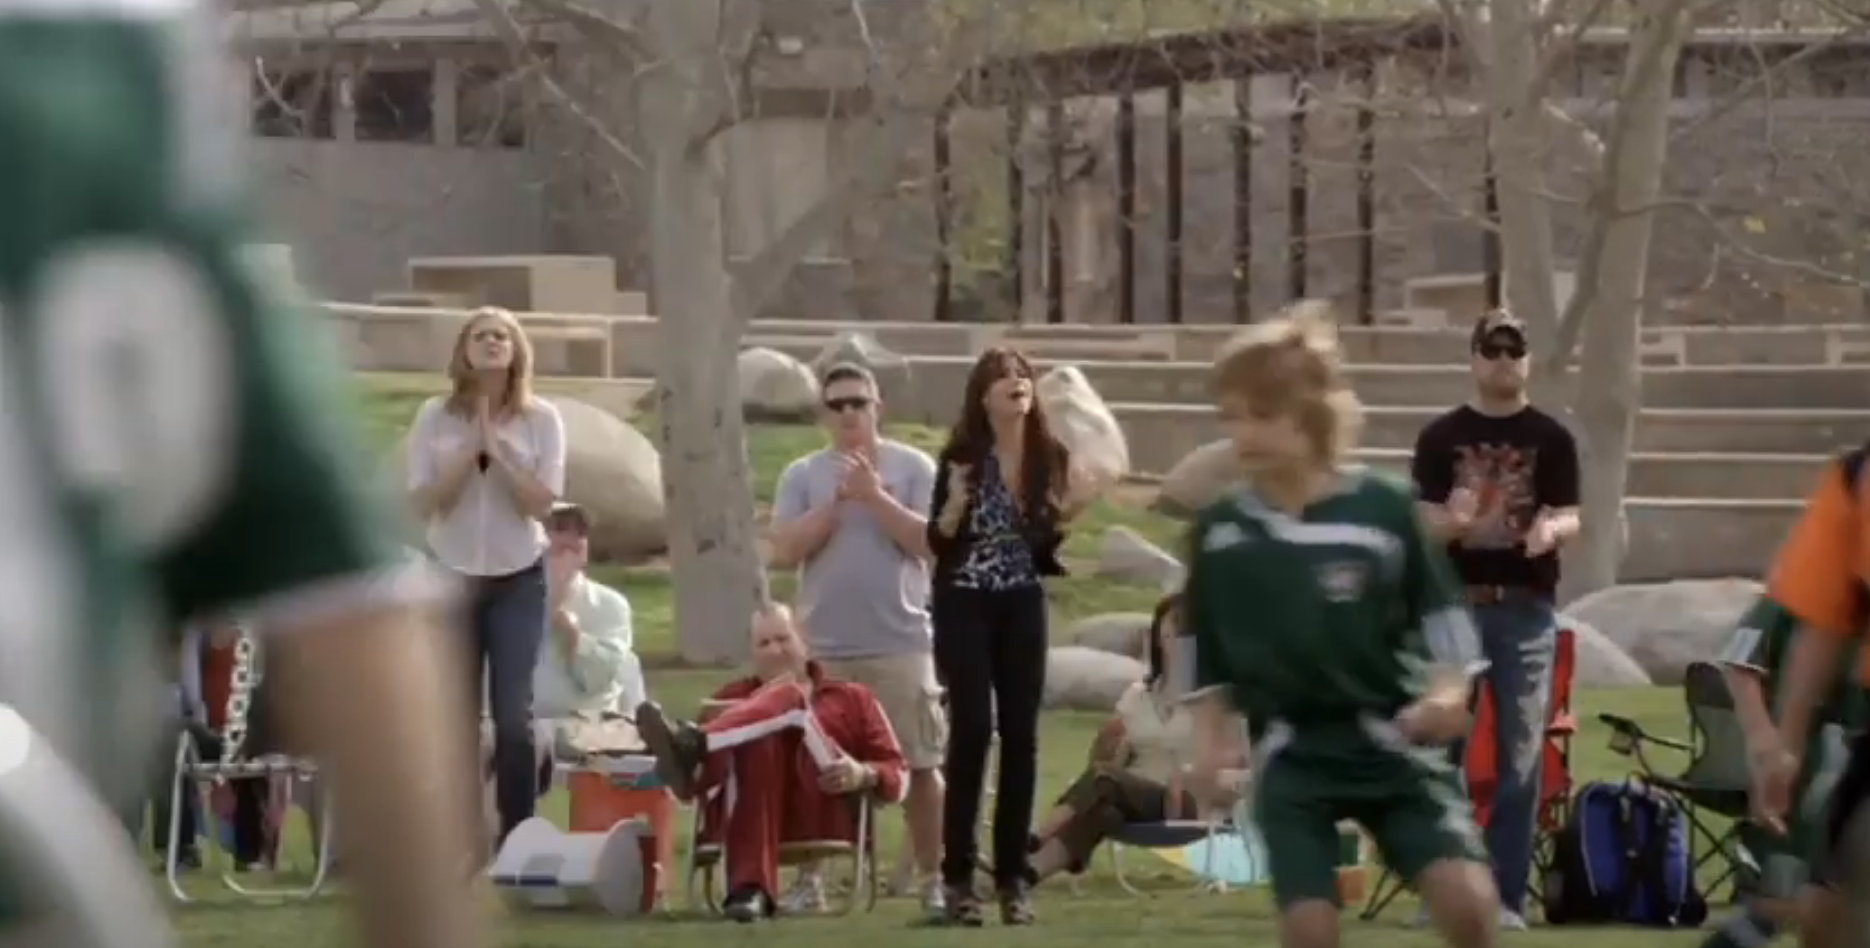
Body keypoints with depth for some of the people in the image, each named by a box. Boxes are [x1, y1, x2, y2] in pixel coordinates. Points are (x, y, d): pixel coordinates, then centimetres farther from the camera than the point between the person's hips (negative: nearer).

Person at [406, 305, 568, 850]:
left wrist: (499, 451, -18)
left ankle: (515, 835, 0)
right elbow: (422, 502, -7)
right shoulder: (435, 418, -1)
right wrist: (470, 452, -16)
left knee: (514, 714, -4)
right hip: (452, 578, 1)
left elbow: (543, 502, -9)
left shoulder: (540, 419, -2)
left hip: (519, 580, -1)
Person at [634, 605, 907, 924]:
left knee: (788, 700, -24)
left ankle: (692, 744, -57)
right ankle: (750, 888, -55)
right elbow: (688, 786, 17)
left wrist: (863, 775, -3)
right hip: (745, 817, 1)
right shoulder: (732, 698, 30)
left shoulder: (852, 698, 28)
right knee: (756, 739, -36)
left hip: (822, 817, -1)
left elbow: (897, 776, 18)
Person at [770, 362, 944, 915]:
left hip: (899, 644, -1)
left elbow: (930, 542, -8)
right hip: (822, 648, 1)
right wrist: (837, 501, -11)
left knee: (920, 764, 1)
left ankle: (932, 881, 8)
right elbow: (784, 552, -4)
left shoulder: (913, 468, 1)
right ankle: (809, 880, 12)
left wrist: (875, 496, -14)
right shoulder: (803, 475, 5)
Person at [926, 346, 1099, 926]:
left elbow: (1043, 544, 11)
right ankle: (957, 878, -4)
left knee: (1020, 735, 2)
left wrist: (1069, 513, -7)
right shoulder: (962, 456, -8)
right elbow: (937, 542, -6)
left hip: (1023, 605, 4)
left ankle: (1012, 878, 9)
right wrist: (956, 503, -24)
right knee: (972, 730, -9)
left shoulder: (1049, 457, 3)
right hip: (965, 605, -4)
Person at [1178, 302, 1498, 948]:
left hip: (1389, 741, -1)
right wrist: (1210, 743, -2)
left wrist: (1446, 697, -17)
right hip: (1291, 754, 2)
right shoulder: (1219, 532, -1)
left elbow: (1445, 625, 0)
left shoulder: (1384, 510, -7)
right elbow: (1205, 658, 10)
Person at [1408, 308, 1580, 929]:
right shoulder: (1441, 437, 6)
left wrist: (1549, 530, -23)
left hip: (1526, 607, -1)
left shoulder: (1551, 439, 5)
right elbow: (1421, 518, 1)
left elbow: (1571, 518, 0)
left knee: (1521, 756, -2)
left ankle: (1507, 896, 2)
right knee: (1440, 749, 2)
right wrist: (1450, 521, -22)